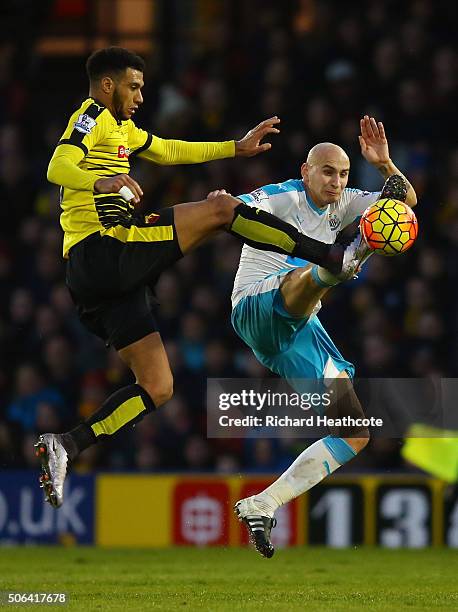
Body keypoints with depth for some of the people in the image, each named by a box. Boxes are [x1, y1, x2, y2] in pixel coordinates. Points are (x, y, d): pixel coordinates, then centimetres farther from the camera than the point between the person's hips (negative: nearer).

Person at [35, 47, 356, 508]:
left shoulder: (120, 129, 28)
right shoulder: (93, 117, -2)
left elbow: (171, 151, 39)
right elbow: (57, 167, -20)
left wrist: (238, 148, 37)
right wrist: (102, 183, -40)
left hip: (100, 277, 10)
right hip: (102, 251, -10)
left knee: (157, 387, 5)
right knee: (220, 208, -12)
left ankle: (65, 446, -5)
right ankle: (335, 258, -13)